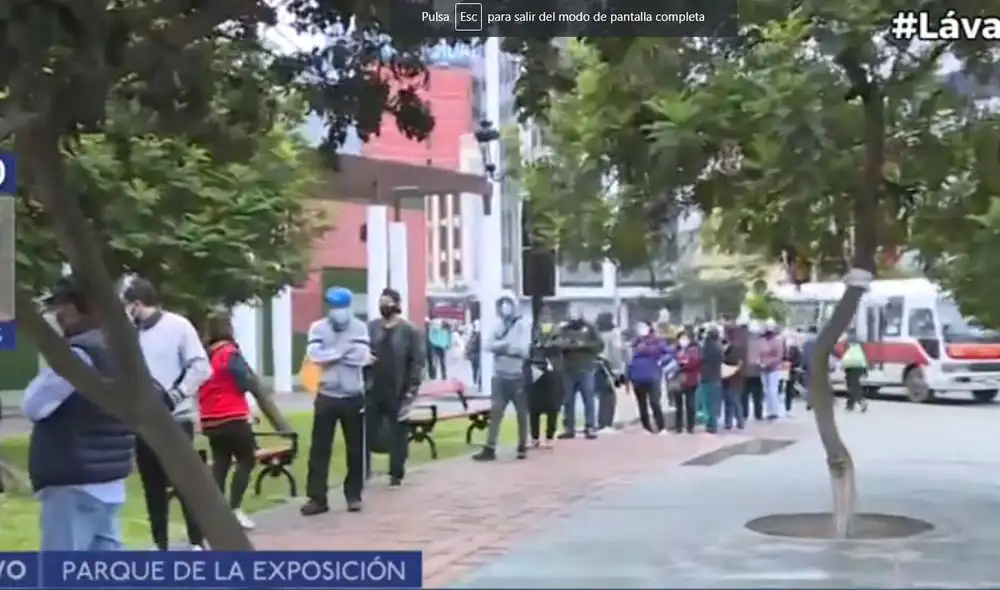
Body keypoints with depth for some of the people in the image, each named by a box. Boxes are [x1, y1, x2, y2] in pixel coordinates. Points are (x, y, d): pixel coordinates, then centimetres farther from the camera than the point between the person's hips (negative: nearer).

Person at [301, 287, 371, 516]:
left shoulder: (359, 327, 0)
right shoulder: (318, 328, 2)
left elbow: (361, 356, -16)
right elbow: (314, 354, -16)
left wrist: (329, 355, -13)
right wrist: (344, 351, -15)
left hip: (353, 397, 0)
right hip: (326, 397, 0)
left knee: (355, 449, 7)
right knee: (319, 448, 0)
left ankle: (354, 495, 19)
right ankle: (316, 497, 5)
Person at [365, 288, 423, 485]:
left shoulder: (410, 331, -4)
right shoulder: (371, 327, 6)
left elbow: (417, 362, -7)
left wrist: (411, 390, -12)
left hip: (398, 393, -2)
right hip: (373, 390, 3)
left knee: (398, 434, 9)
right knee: (366, 432, 3)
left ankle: (396, 473, 20)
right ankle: (363, 470, 12)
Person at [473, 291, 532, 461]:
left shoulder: (523, 325, -6)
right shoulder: (499, 326, 12)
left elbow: (523, 349, -18)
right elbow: (490, 345, -3)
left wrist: (502, 346, -12)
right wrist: (508, 345, -17)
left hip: (518, 376, -4)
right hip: (500, 376, 4)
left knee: (521, 413, 7)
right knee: (496, 411, -2)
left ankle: (522, 447, 17)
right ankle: (490, 448, -3)